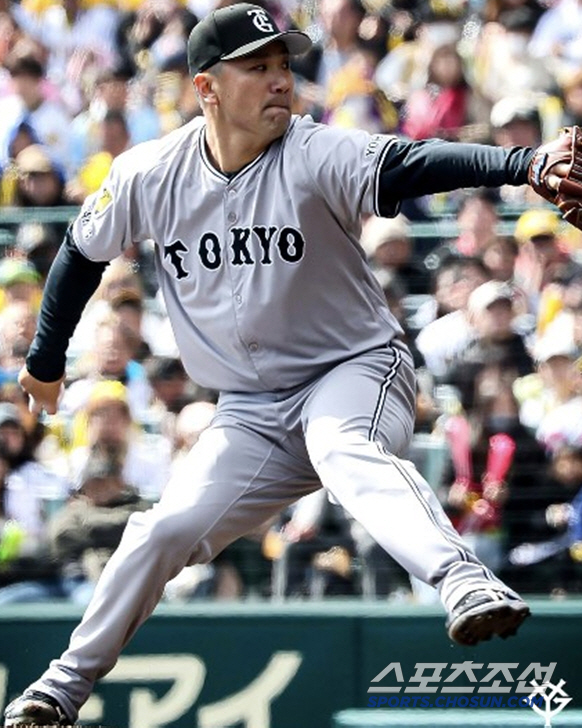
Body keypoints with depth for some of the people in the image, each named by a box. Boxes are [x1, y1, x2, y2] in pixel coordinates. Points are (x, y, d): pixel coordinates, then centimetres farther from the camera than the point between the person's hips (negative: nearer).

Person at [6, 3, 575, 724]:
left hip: (355, 370, -4)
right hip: (248, 411, 5)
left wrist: (525, 163, -54)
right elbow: (82, 251, 13)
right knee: (163, 531, 0)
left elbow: (415, 165, -36)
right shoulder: (149, 176, -6)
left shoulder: (315, 156, -18)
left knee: (344, 447, -36)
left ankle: (466, 584, -57)